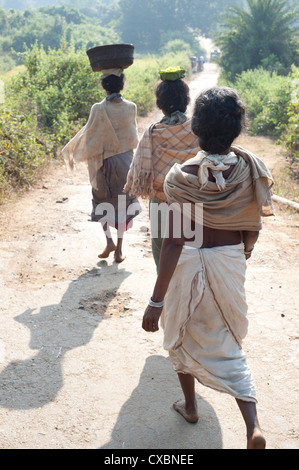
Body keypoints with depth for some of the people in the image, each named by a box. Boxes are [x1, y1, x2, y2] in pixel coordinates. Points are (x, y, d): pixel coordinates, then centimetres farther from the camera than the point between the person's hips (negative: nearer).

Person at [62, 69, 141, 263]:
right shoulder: (131, 108, -8)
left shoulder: (99, 109, -15)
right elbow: (134, 138, 3)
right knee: (123, 202, 11)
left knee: (102, 201, 19)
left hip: (103, 161, -2)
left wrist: (74, 154, 5)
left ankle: (109, 241, 7)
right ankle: (119, 249, 13)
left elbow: (88, 135, -9)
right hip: (126, 160, 2)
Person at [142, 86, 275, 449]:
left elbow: (173, 242, -23)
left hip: (189, 263, -3)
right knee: (227, 345, 18)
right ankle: (254, 428, 7)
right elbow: (254, 225, -1)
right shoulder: (250, 168, -12)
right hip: (230, 260, 3)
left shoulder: (182, 176, -21)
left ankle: (189, 405, 41)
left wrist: (156, 301, -19)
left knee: (182, 335, 24)